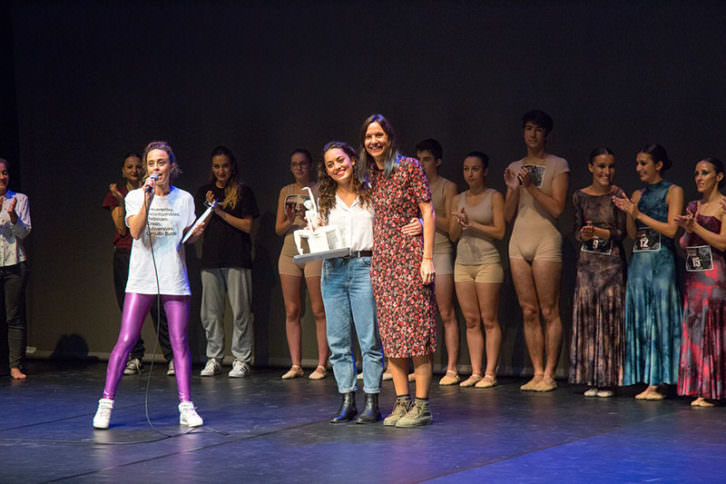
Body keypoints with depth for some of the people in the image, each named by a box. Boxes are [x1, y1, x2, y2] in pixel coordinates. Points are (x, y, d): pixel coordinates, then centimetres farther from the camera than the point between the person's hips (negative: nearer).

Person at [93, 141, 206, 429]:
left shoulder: (184, 199, 8)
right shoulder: (135, 197, 2)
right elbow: (135, 231, -13)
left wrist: (196, 234, -6)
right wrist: (148, 199, -22)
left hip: (174, 278, 2)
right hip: (141, 278, -1)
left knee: (179, 342, -1)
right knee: (126, 340, -5)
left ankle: (186, 405, 3)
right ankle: (106, 403, 0)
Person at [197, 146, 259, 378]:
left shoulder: (243, 192, 4)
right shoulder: (204, 192, 15)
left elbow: (247, 226, -2)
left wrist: (222, 213, -8)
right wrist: (209, 208, -5)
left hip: (237, 257, -3)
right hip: (211, 258, 3)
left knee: (240, 310, -5)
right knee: (211, 312, 3)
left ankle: (241, 359, 0)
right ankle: (213, 358, 11)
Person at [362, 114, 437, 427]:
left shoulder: (409, 167, -3)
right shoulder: (370, 176, 14)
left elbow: (428, 212, -6)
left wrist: (427, 257, -12)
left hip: (410, 255, -6)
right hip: (381, 259, 6)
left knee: (415, 326, -7)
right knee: (389, 331, 4)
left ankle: (421, 405, -5)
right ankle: (402, 402, 10)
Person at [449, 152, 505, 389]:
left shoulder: (494, 197, 1)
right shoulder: (458, 199, 14)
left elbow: (500, 231, -6)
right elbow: (453, 235, 13)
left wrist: (473, 224, -14)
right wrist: (459, 223, -7)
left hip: (487, 262, -5)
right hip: (463, 263, 5)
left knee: (489, 320, -4)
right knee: (471, 320, 3)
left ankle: (490, 373, -2)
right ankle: (475, 372, 6)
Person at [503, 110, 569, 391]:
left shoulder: (558, 165, 2)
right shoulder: (515, 168, 16)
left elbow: (557, 208, -9)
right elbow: (508, 215, 13)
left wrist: (531, 186, -15)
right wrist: (513, 189, -3)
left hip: (546, 241, -5)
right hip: (519, 241, 5)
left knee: (549, 312, -6)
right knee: (528, 312, 4)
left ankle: (549, 375, -4)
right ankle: (537, 373, 7)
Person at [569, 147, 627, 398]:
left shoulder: (618, 195, -2)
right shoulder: (580, 196, 6)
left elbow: (621, 232, -5)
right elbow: (578, 231, 6)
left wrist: (597, 231, -17)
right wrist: (585, 235, -15)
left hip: (612, 262, -3)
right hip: (587, 262, 3)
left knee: (609, 318, -4)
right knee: (586, 316, 0)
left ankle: (607, 379, 2)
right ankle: (591, 379, 6)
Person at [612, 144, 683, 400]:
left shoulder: (673, 191, 0)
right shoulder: (637, 194, 15)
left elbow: (671, 229, -9)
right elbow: (633, 234, 12)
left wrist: (639, 214, -10)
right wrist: (628, 213, -4)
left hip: (661, 261, -6)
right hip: (638, 261, 6)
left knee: (660, 317, -7)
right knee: (639, 318, 3)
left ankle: (658, 382, -6)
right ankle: (646, 380, 5)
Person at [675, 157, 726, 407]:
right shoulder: (693, 206, 16)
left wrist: (695, 227, -14)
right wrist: (687, 230, -4)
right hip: (693, 273, 7)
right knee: (693, 327, 3)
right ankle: (700, 389, 5)